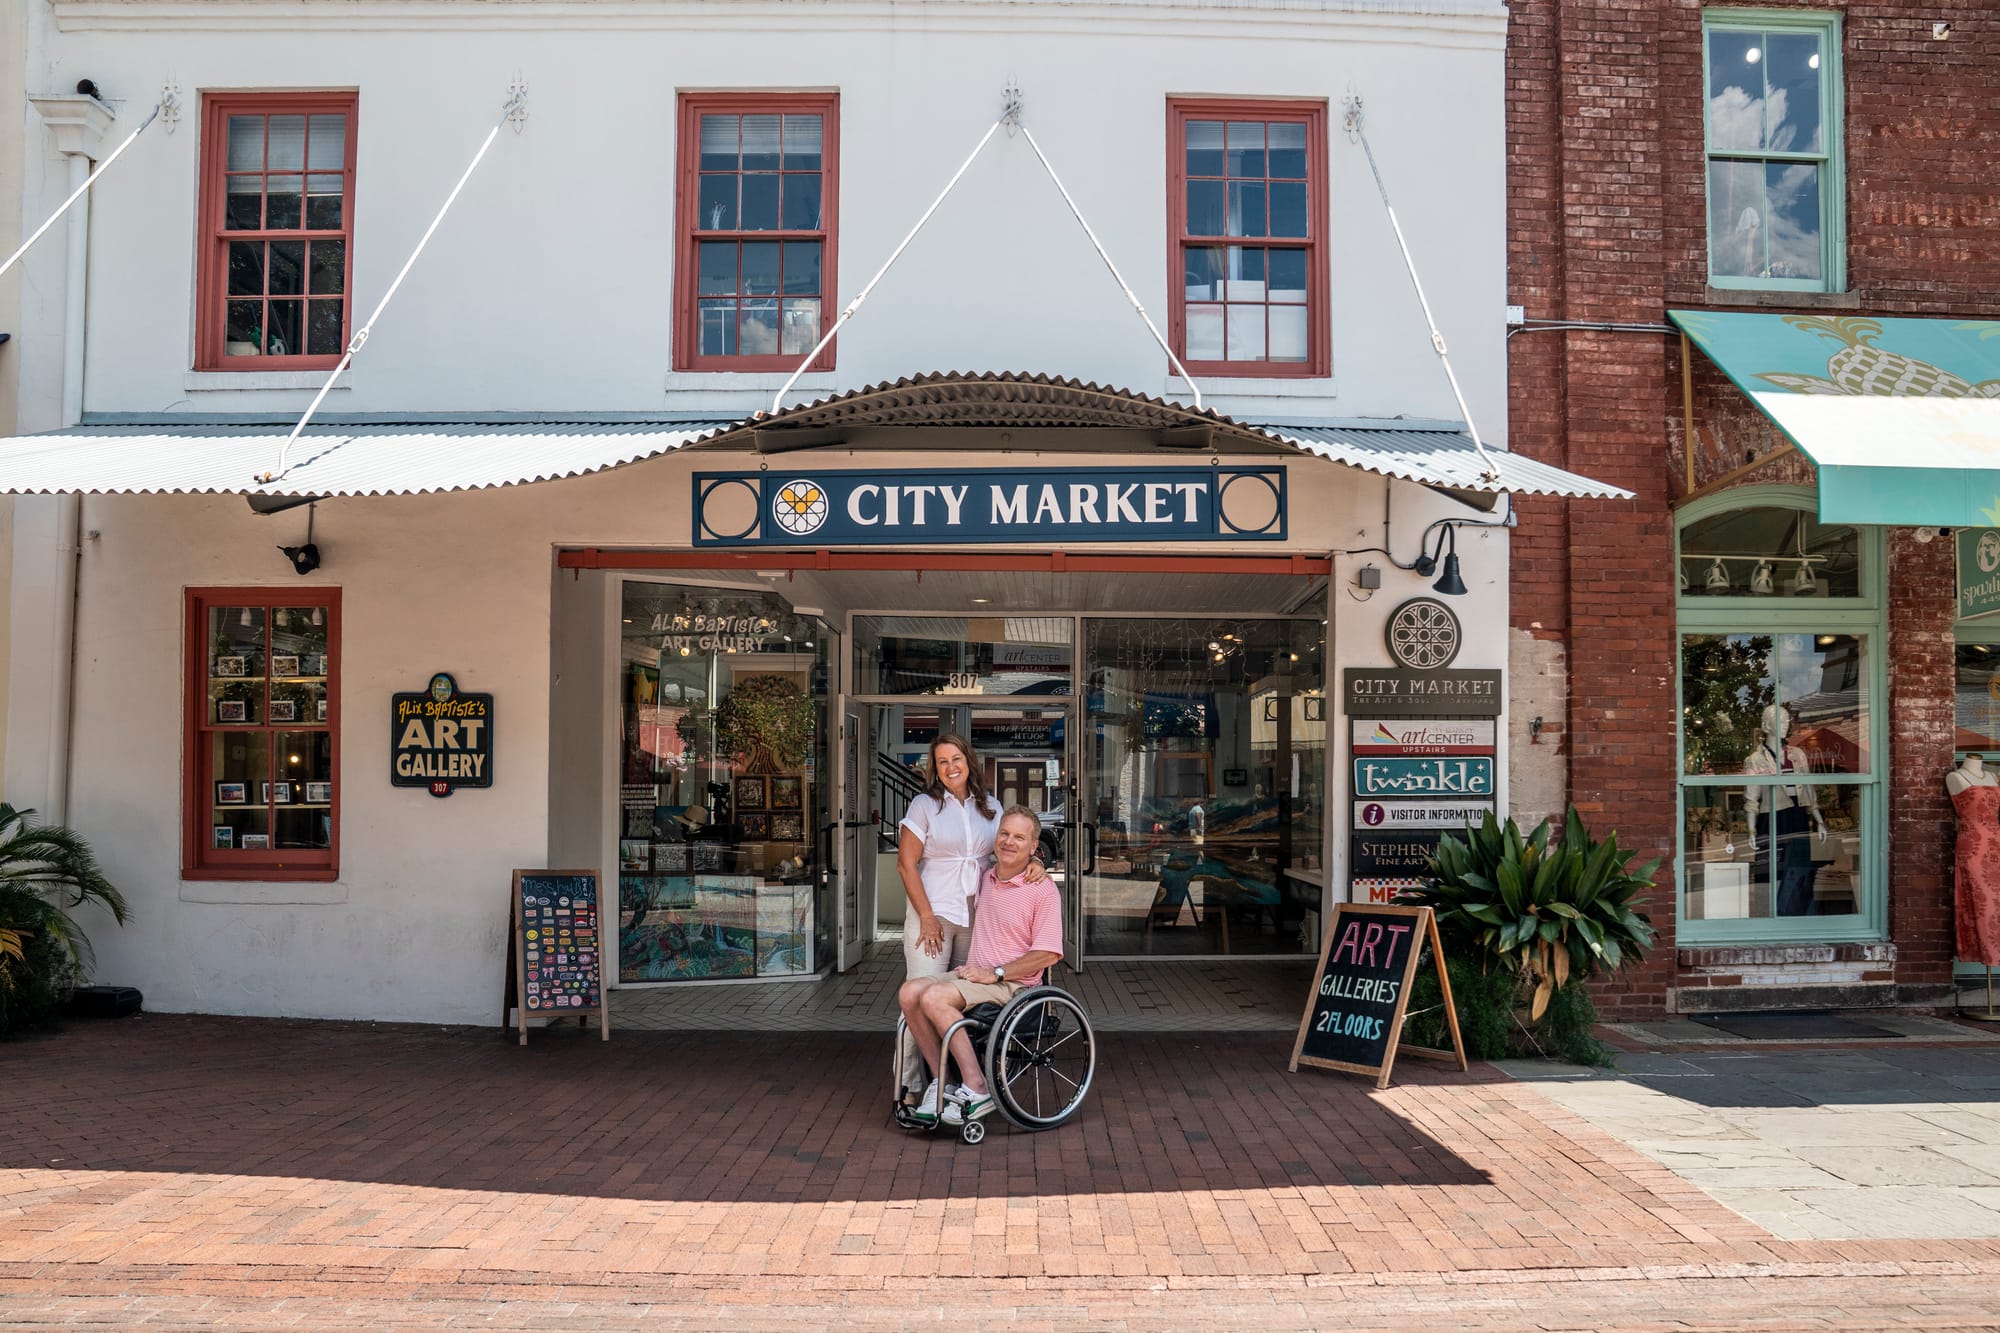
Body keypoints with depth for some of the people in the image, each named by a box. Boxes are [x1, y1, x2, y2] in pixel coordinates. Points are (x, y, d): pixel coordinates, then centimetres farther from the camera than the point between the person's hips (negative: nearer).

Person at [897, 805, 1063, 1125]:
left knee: (934, 998, -28)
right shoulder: (985, 878, 13)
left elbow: (1048, 953, -15)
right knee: (909, 992, -16)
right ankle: (941, 1081, -12)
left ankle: (975, 1087, -24)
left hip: (1013, 984, -7)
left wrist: (995, 973, -16)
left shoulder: (1043, 889, -9)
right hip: (973, 975, 7)